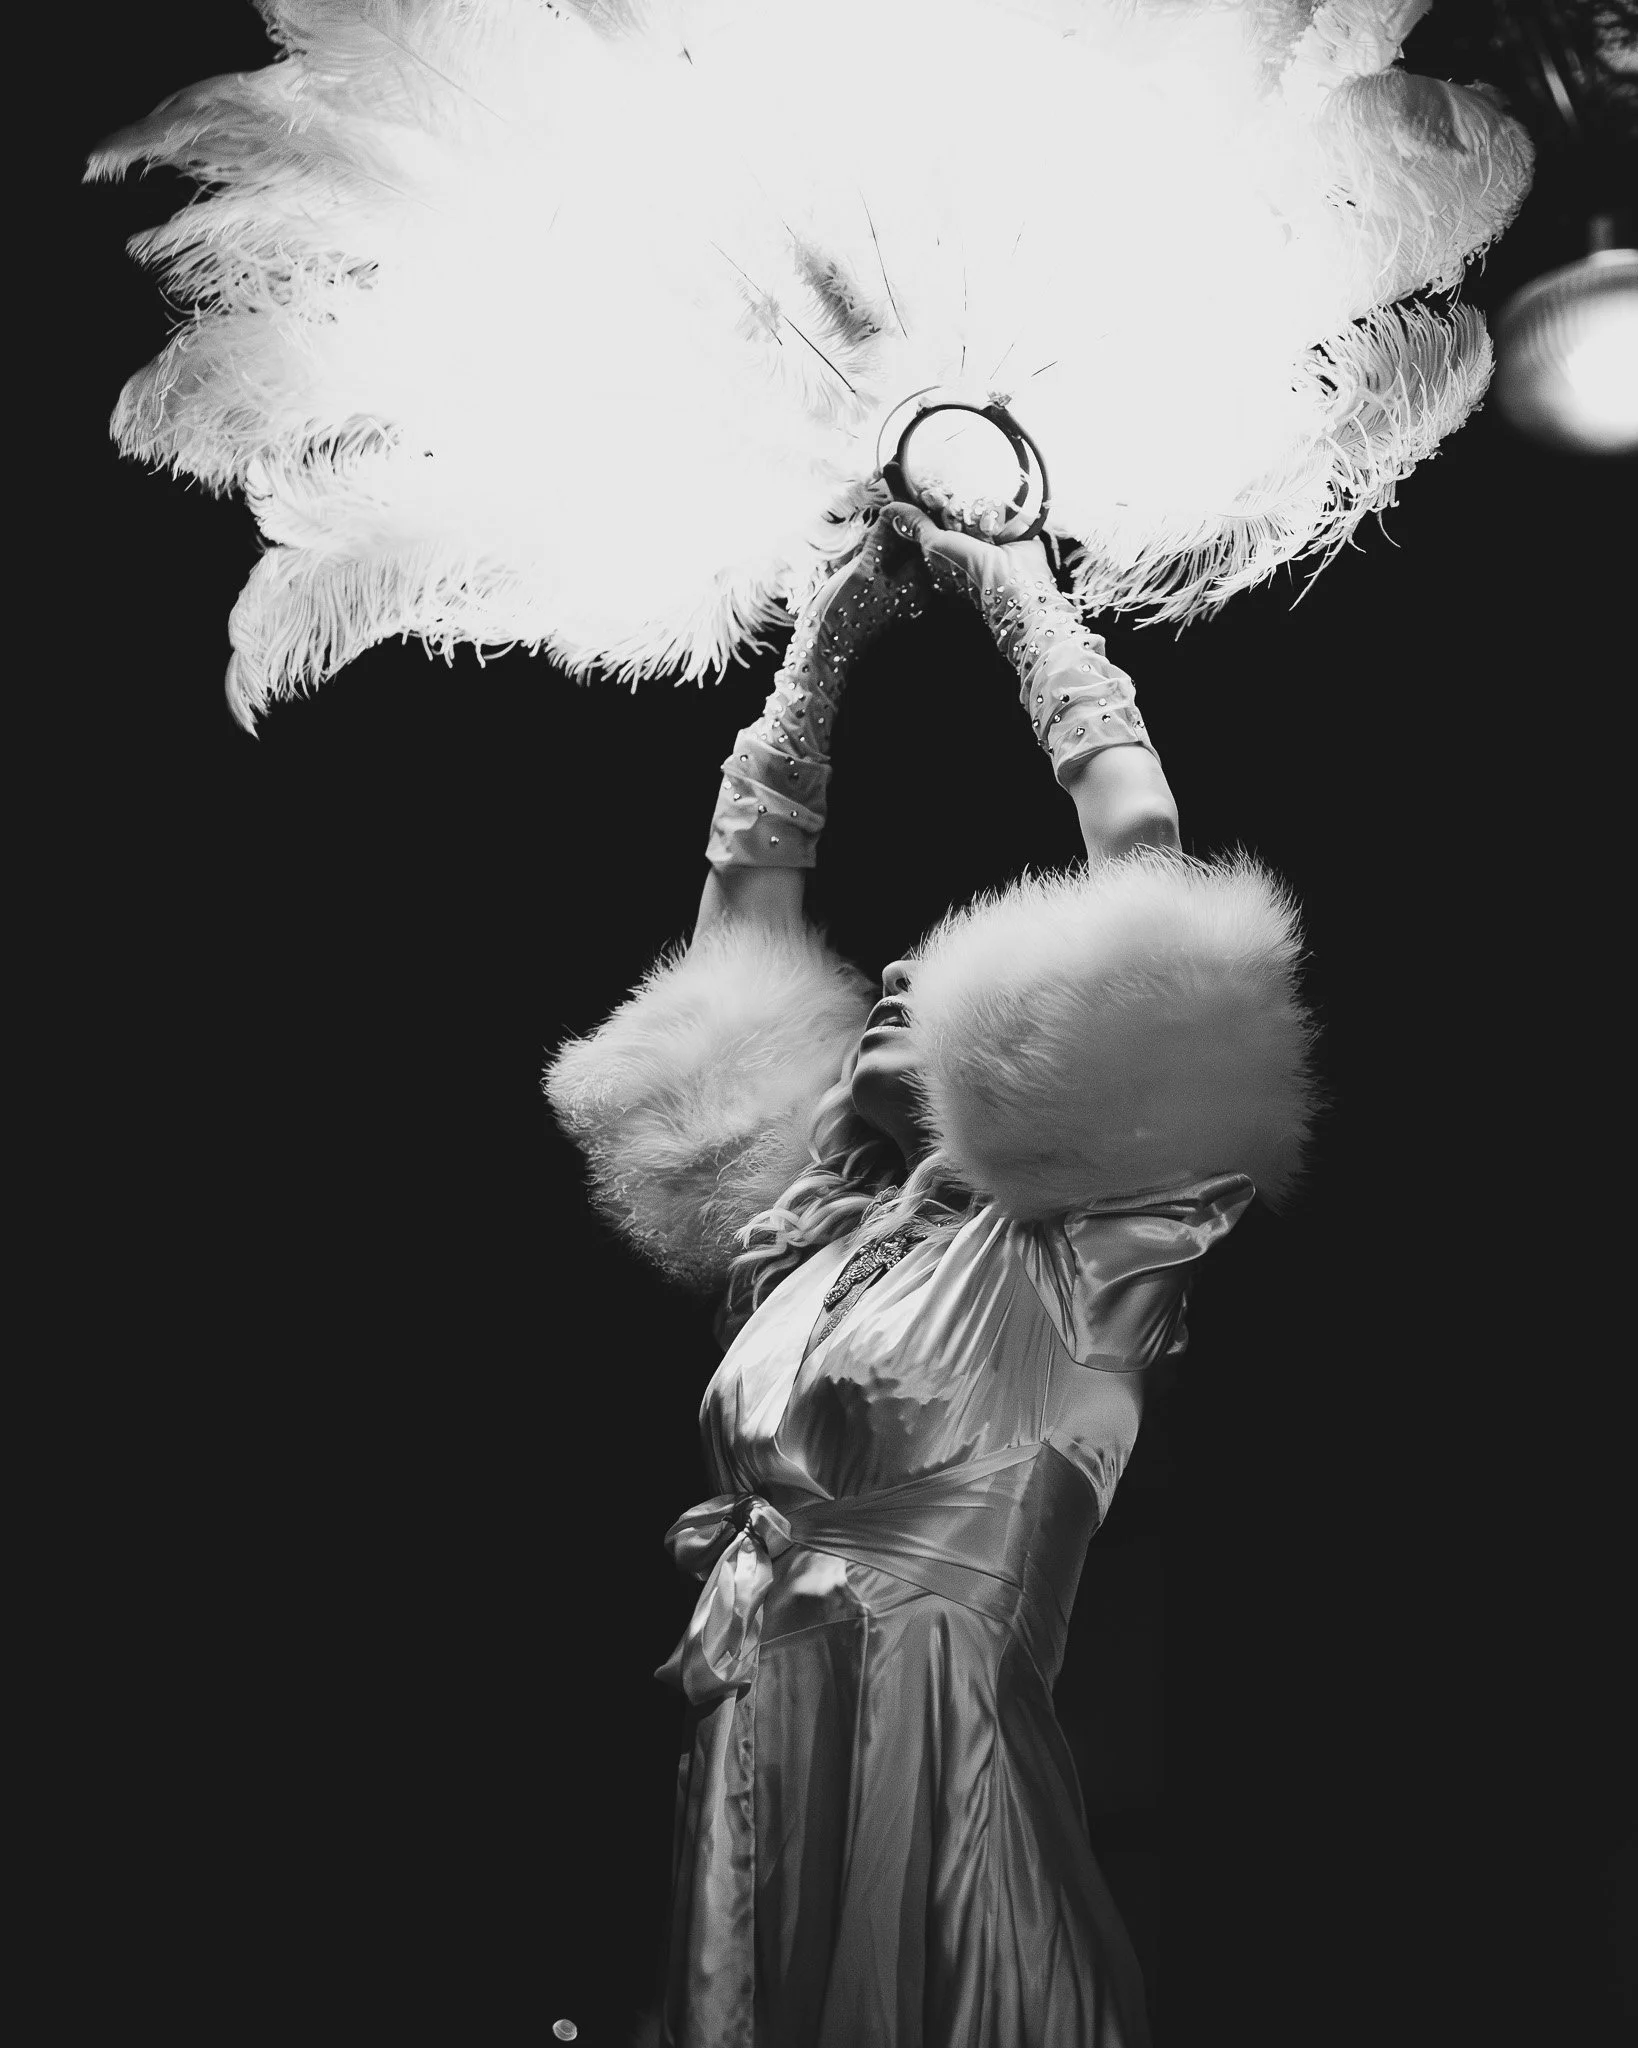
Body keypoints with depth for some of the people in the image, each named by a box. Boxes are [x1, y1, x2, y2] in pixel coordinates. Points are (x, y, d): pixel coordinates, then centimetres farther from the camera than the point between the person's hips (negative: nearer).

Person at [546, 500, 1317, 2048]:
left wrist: (1013, 589, 2)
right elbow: (746, 891, 17)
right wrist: (823, 640, 17)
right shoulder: (797, 1224, 11)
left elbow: (1144, 875, -8)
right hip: (743, 1773, 5)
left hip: (932, 1760, -5)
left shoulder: (1073, 1252, -3)